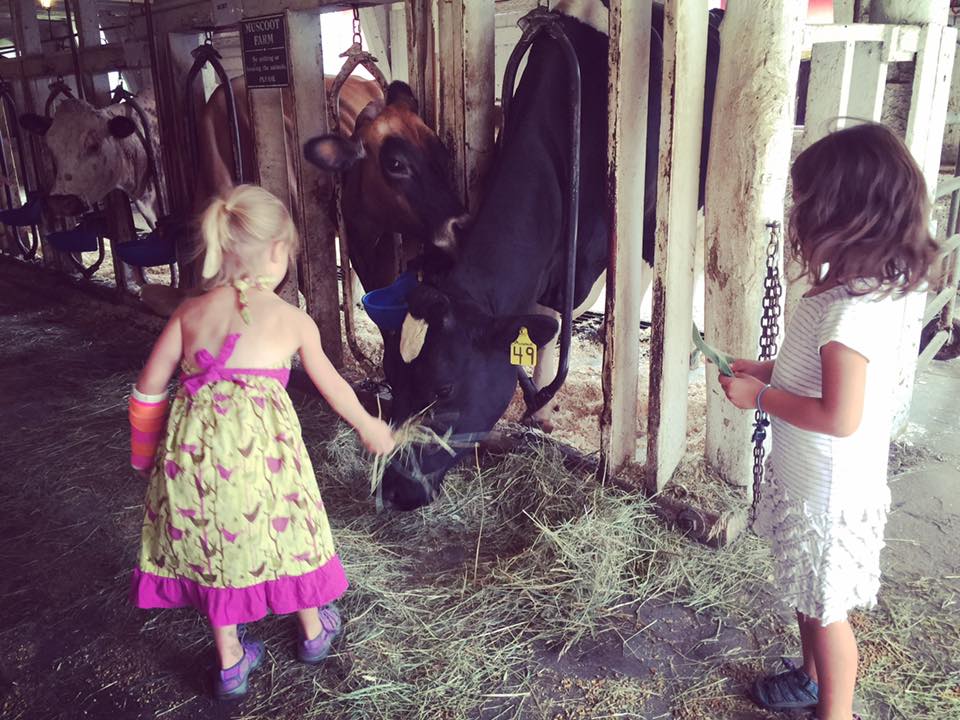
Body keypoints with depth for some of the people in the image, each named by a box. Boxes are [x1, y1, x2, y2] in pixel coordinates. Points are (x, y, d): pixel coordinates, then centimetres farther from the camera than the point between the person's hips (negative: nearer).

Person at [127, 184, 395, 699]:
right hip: (258, 444, -3)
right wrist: (368, 426, 29)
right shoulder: (293, 320, 1)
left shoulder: (190, 311, 7)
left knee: (214, 542, 20)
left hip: (193, 444, 3)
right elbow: (331, 386, 13)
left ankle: (230, 663, 35)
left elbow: (149, 387, 7)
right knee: (283, 528, 20)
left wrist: (147, 451, 22)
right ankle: (314, 631, 43)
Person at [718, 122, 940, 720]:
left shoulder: (848, 312, -30)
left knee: (826, 609, 12)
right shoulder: (874, 290, 0)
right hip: (810, 480, 9)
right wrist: (769, 370, 5)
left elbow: (840, 417, -30)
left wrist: (761, 396, -20)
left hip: (829, 492, -9)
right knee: (809, 596, 26)